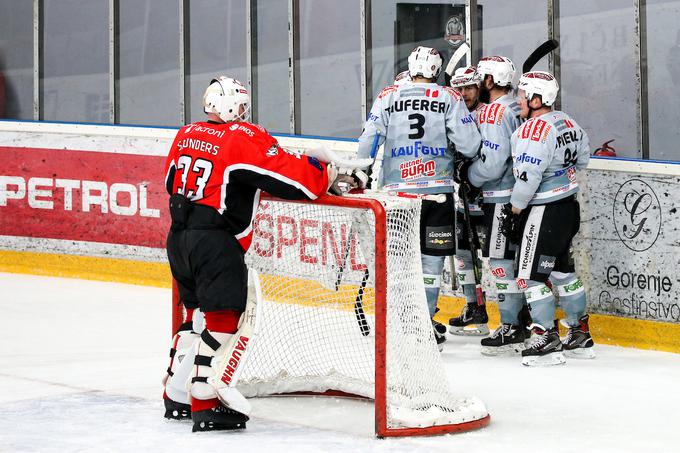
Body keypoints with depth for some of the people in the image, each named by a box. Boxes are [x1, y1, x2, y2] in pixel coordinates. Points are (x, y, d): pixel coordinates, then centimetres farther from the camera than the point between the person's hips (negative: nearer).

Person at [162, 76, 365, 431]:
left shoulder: (186, 135, 11)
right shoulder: (245, 139, -11)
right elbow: (289, 174, -15)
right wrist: (331, 176, -1)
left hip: (179, 237, 8)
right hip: (216, 241, -8)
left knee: (197, 313, 21)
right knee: (224, 318, -6)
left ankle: (177, 397, 27)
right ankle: (204, 404, -12)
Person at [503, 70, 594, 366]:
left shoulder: (534, 130, -20)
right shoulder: (567, 122, 7)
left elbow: (528, 177, -22)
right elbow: (583, 158, 19)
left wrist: (514, 209, -11)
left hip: (544, 213, -9)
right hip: (569, 207, 9)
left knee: (530, 273, -3)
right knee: (562, 269, 19)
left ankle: (547, 339, -6)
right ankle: (581, 335, 24)